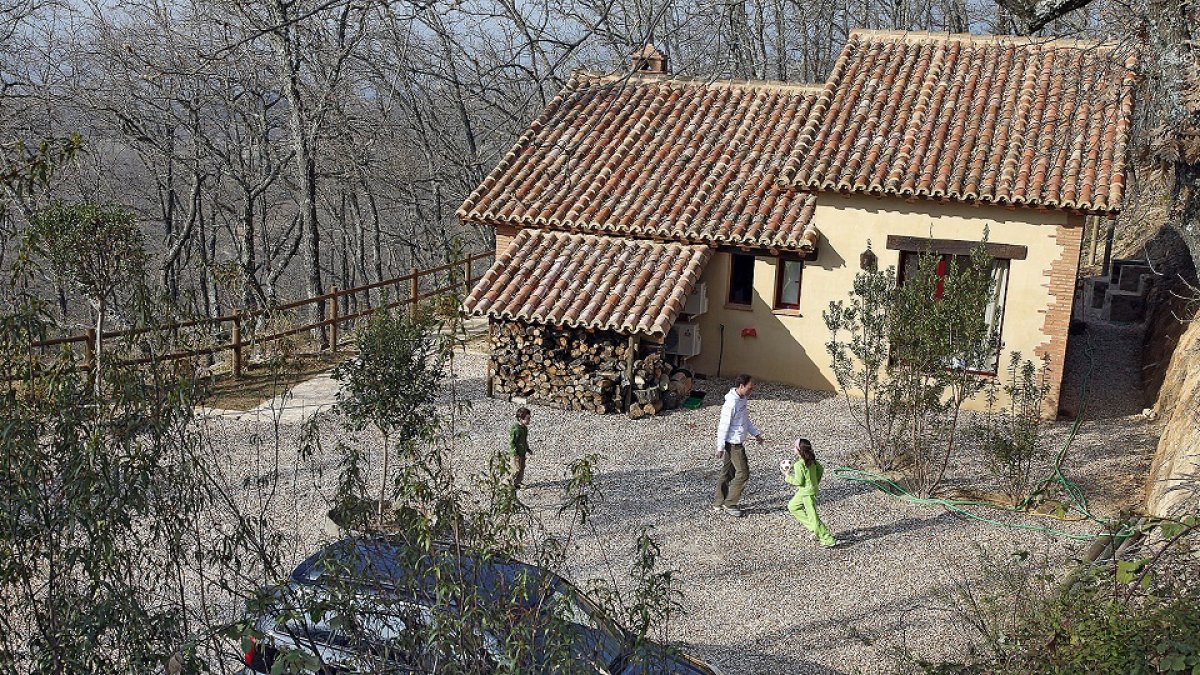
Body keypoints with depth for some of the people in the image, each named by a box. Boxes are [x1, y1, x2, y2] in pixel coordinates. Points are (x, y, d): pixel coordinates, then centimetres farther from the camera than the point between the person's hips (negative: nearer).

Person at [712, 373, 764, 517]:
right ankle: (729, 504, 8)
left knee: (728, 472, 15)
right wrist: (720, 448, -17)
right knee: (743, 473, -2)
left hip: (738, 442, 10)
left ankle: (718, 504, 23)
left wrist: (756, 433, 18)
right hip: (733, 443, -10)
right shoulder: (732, 403, -25)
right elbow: (723, 426, -21)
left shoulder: (742, 399, 5)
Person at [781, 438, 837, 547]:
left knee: (813, 517, -1)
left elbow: (799, 482, -23)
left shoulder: (798, 464, -25)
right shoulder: (811, 459, 0)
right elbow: (820, 469, 12)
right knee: (792, 506, 24)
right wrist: (816, 482, 21)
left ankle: (829, 540, 5)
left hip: (808, 492, -10)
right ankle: (813, 527, 24)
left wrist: (788, 477, -7)